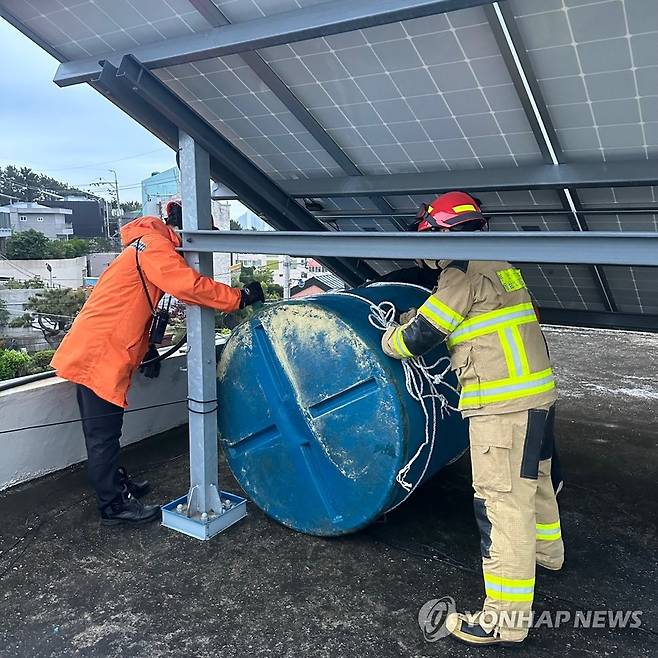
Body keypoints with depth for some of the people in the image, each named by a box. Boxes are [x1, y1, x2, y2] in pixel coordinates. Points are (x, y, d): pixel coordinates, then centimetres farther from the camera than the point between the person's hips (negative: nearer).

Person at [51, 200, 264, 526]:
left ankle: (115, 482, 34)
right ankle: (114, 505, 11)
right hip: (99, 354, -10)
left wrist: (147, 349, 19)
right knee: (103, 432, 0)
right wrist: (239, 298, -20)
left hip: (94, 351, 10)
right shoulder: (155, 245, -13)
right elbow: (190, 286, -29)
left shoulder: (147, 246, 21)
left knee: (103, 430, 20)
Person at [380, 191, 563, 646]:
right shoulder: (496, 267, 15)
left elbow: (418, 336, -10)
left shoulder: (463, 274, -13)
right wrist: (408, 317, 25)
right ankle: (546, 552, 50)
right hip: (536, 393, 10)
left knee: (503, 502, -6)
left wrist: (390, 339, 9)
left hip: (504, 405, -10)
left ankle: (505, 619, 2)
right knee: (535, 480, 27)